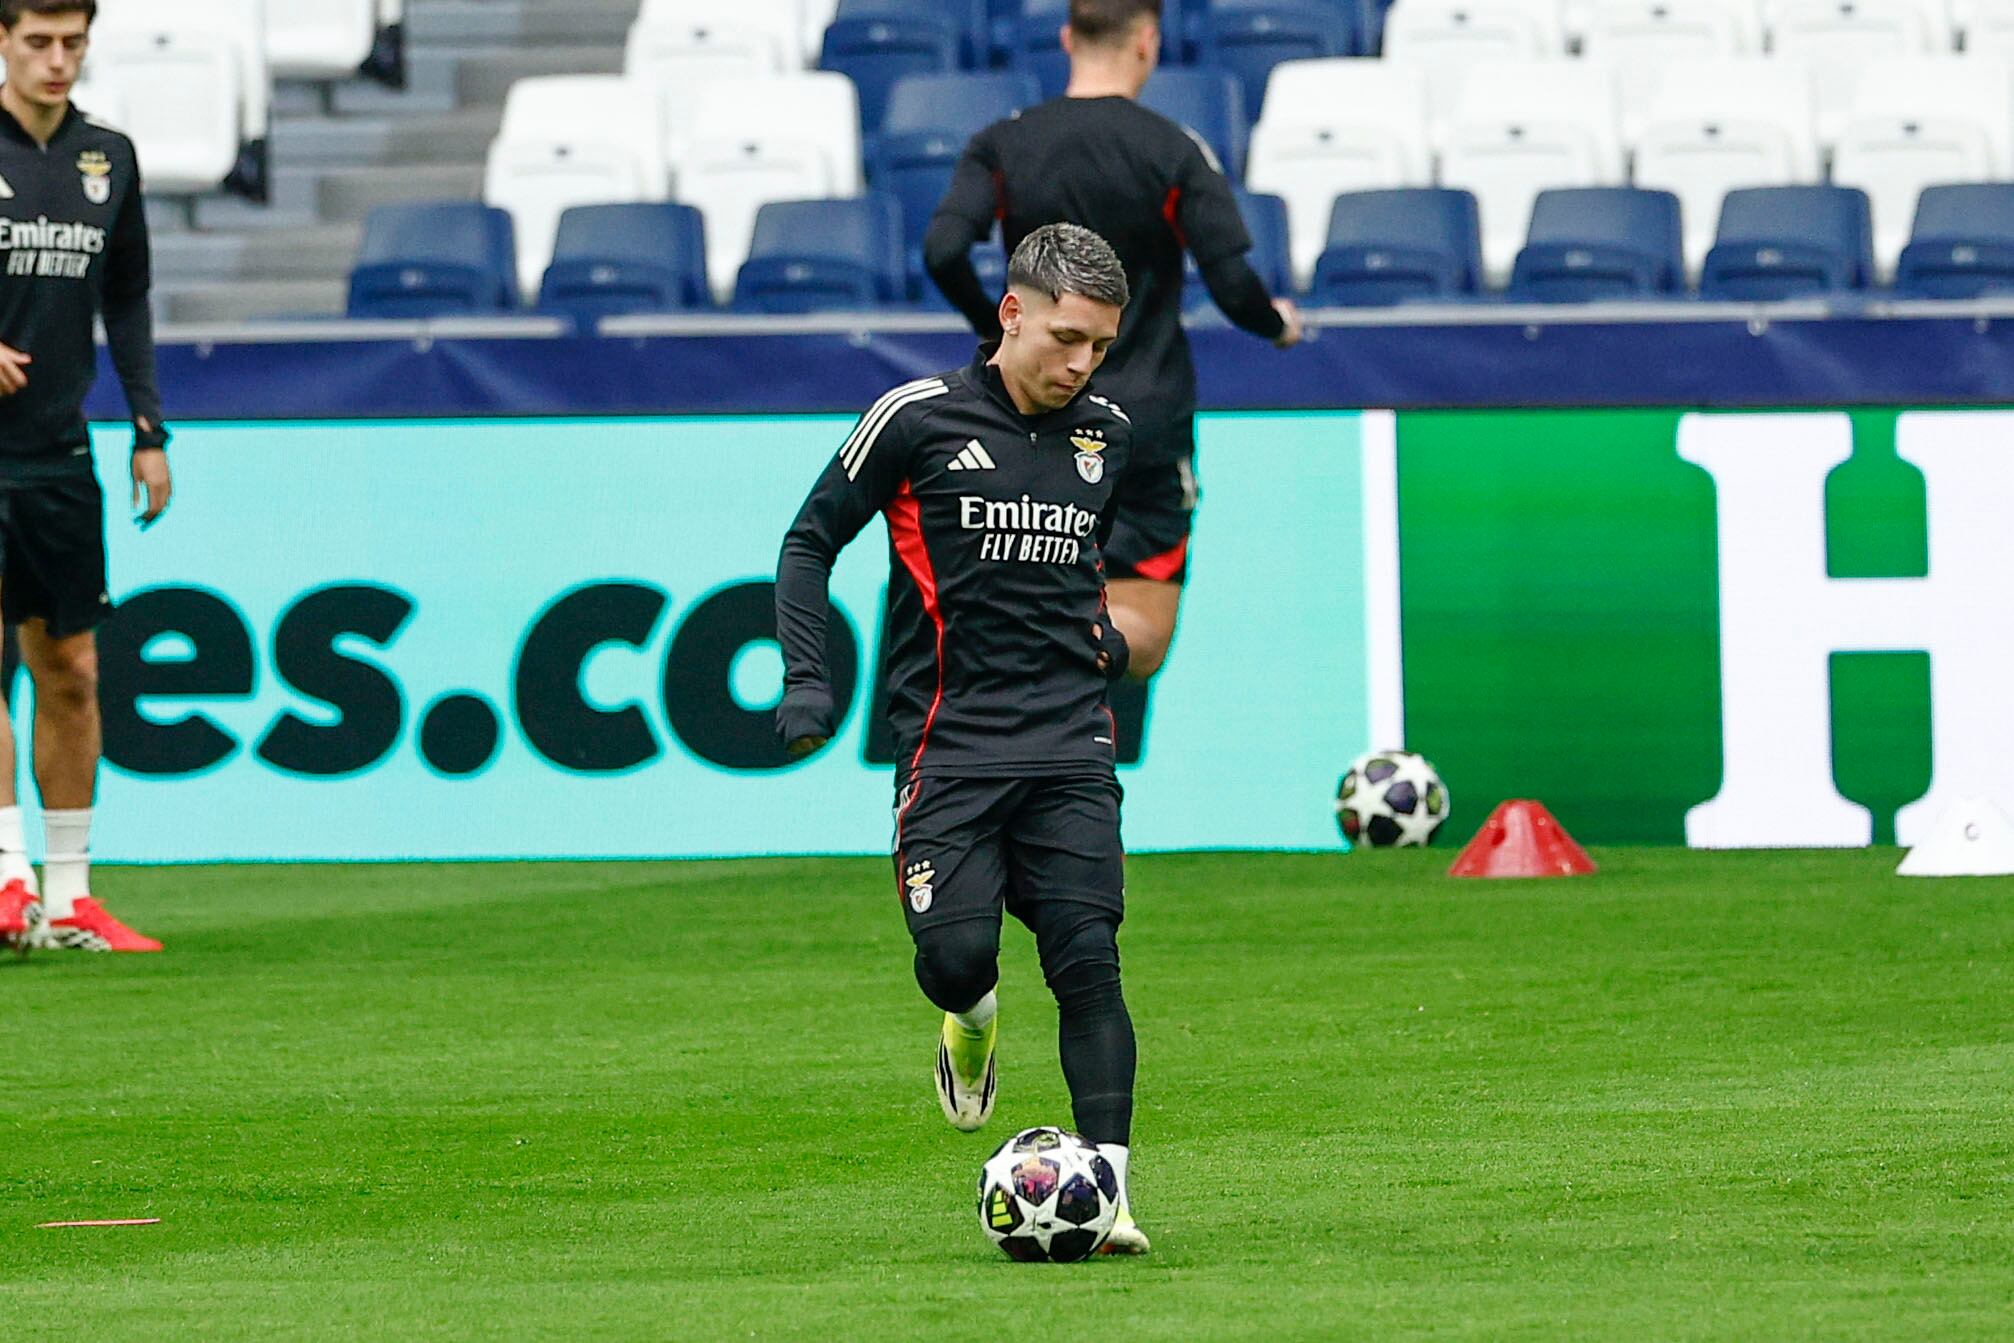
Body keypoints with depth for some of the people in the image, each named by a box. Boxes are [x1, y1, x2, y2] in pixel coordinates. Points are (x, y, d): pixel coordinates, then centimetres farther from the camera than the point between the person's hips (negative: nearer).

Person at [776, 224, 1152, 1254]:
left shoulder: (1108, 435, 10)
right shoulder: (920, 419, -4)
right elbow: (811, 542, 4)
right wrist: (806, 681, -4)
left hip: (1071, 744, 3)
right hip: (950, 738, -3)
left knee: (1087, 964, -9)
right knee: (954, 961, -12)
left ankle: (1108, 1193, -9)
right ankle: (974, 1020, 26)